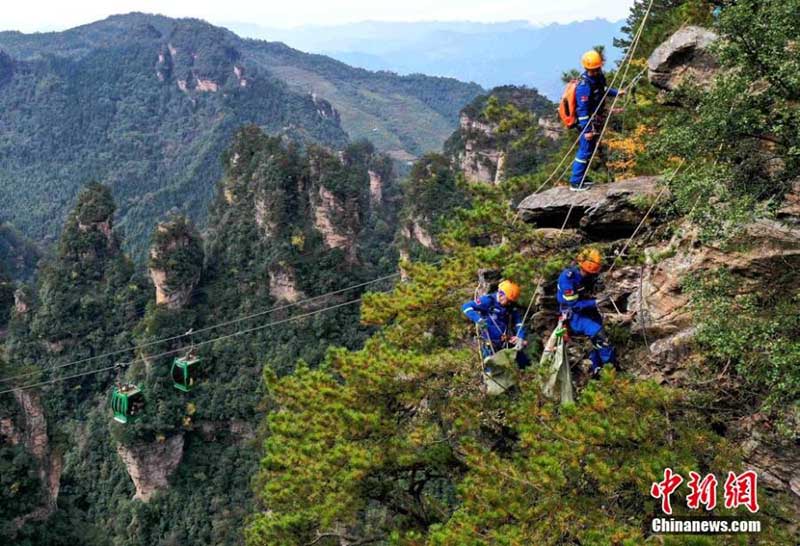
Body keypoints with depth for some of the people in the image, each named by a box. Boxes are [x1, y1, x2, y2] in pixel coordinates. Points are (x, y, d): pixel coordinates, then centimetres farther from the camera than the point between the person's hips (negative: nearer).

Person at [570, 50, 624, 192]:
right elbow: (582, 109, -26)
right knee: (585, 152, -4)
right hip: (588, 122, -9)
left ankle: (581, 177, 29)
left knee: (589, 150, 17)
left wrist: (616, 92, 9)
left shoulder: (599, 77, 1)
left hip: (595, 120, 9)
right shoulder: (584, 85, -27)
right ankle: (575, 183, 3)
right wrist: (587, 130, -26)